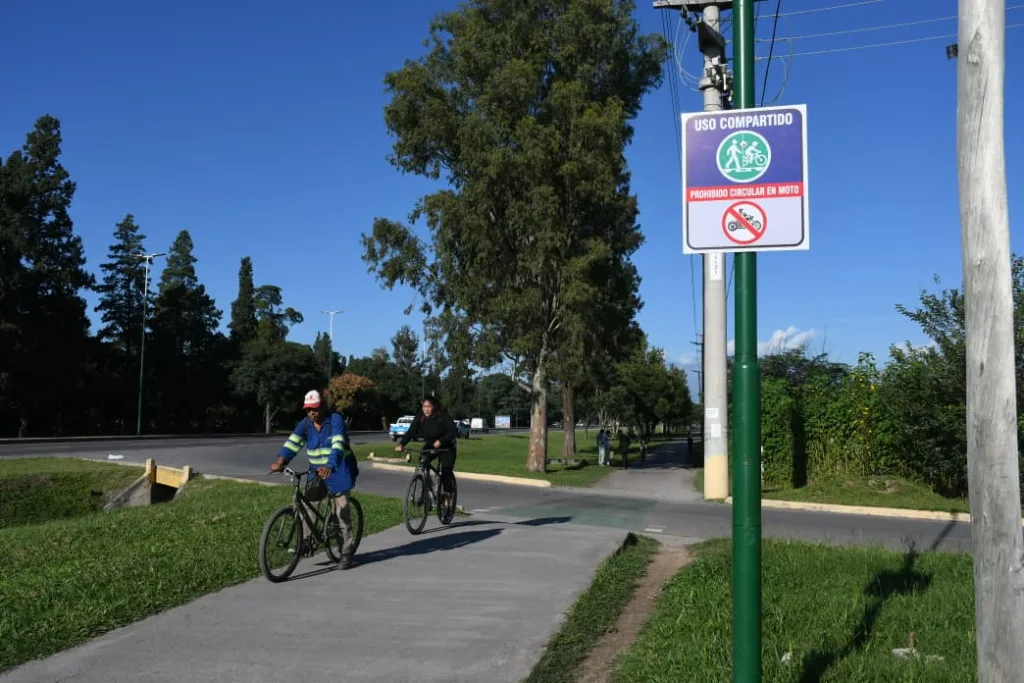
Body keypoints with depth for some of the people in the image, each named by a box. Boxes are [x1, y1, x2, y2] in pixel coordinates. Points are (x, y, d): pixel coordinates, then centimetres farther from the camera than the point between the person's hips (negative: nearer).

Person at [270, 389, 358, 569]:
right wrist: (280, 461, -31)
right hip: (317, 471, 5)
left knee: (342, 511, -3)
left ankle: (346, 552, 7)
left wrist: (330, 466, -45)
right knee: (306, 502, -12)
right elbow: (292, 443, -14)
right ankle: (305, 541, 3)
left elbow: (338, 444, -29)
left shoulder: (335, 420, -16)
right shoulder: (305, 424, -1)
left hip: (339, 470, -5)